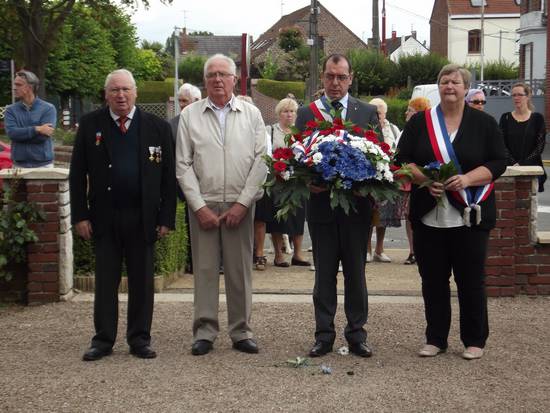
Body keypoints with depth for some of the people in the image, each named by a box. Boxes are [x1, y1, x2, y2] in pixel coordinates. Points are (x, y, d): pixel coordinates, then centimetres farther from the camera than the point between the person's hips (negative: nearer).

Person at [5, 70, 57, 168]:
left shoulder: (48, 108, -3)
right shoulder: (11, 110, 5)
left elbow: (43, 136, -15)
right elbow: (11, 132, -12)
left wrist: (20, 133, -8)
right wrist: (37, 129, -18)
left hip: (44, 164, -2)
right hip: (19, 165, 2)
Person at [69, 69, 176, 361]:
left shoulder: (157, 127, 2)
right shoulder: (90, 125, 3)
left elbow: (168, 177, 2)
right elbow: (77, 174, 3)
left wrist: (166, 218, -3)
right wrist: (80, 216, -4)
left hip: (142, 218, 0)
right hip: (104, 217, 0)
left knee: (142, 281, 7)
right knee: (105, 280, 7)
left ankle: (139, 339, 19)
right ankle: (103, 339, 18)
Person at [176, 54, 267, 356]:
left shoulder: (251, 114, 6)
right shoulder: (190, 115, 5)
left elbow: (261, 161, 0)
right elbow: (183, 165, 2)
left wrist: (242, 203, -8)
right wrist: (200, 206, -6)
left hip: (239, 205, 0)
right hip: (203, 205, 0)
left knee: (240, 269, 4)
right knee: (204, 269, 2)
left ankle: (241, 332, 14)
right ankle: (204, 332, 11)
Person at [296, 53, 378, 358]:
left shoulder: (368, 112, 4)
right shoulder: (306, 113, 4)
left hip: (357, 204, 0)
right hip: (321, 204, 0)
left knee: (356, 273, 8)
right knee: (324, 274, 8)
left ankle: (356, 334, 17)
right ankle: (324, 335, 16)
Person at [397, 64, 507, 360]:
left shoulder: (484, 123, 3)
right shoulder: (420, 122, 7)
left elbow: (498, 162, -1)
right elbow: (403, 160, 4)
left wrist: (467, 179, -17)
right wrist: (424, 179, -14)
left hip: (470, 216, -2)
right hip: (428, 216, 2)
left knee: (471, 280, 3)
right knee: (433, 279, 7)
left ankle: (475, 340, 17)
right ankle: (436, 339, 21)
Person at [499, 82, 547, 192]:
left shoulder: (537, 118, 4)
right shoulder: (506, 118, 7)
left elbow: (539, 147, -1)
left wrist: (522, 164, -11)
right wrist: (514, 164, -12)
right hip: (509, 168, 1)